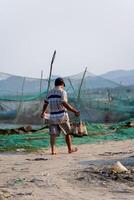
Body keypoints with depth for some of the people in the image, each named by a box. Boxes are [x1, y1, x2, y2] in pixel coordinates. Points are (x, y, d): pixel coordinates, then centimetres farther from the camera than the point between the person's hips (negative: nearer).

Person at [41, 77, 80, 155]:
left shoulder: (50, 93, 12)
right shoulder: (62, 92, -7)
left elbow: (46, 103, 22)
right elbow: (64, 103, -21)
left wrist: (43, 112, 39)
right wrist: (75, 111, -19)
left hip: (52, 116, 4)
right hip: (61, 116, -4)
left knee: (53, 133, 2)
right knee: (68, 132, 12)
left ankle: (53, 150, -13)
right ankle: (70, 149, 22)